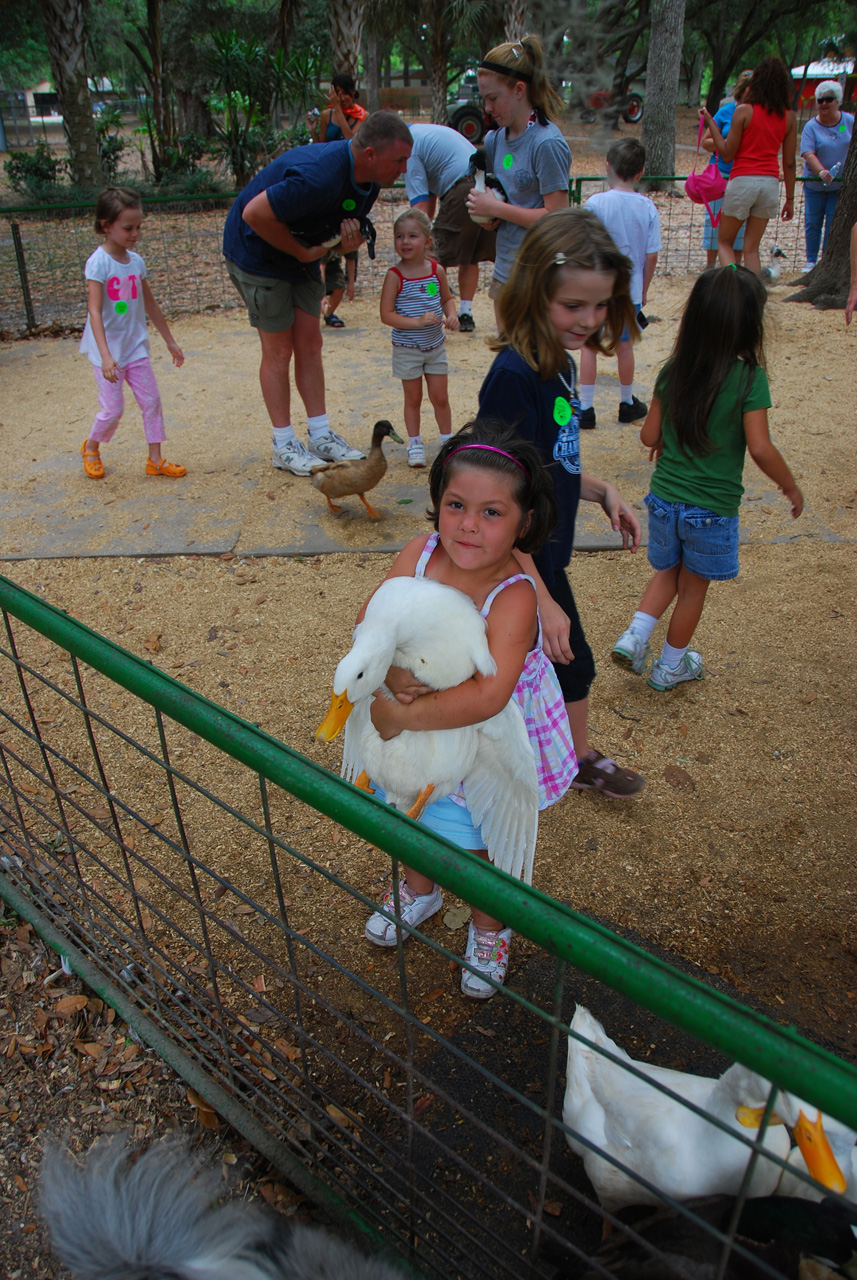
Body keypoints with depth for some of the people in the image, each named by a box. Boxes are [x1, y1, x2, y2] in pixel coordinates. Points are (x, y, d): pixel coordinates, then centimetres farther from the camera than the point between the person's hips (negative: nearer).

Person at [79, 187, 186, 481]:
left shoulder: (136, 261, 5)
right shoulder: (98, 262, -15)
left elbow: (150, 305, 16)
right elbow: (94, 311, -22)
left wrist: (170, 341, 21)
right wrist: (105, 355, -32)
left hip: (136, 346, 6)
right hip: (109, 350, -6)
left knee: (151, 400, 2)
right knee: (113, 409, -2)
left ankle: (155, 459, 11)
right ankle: (91, 447, 26)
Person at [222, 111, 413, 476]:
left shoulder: (368, 177, -5)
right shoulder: (319, 176, -34)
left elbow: (346, 223, 8)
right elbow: (255, 214, -32)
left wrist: (350, 240, -17)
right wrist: (302, 252, -20)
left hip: (301, 253, 8)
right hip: (256, 252, -8)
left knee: (309, 345, 7)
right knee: (279, 351, -4)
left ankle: (322, 436, 14)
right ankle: (284, 446, 6)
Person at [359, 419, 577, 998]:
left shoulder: (514, 597, -35)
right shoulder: (420, 552, -19)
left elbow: (487, 695, -47)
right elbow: (370, 620, -16)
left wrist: (399, 716, -41)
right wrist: (390, 671, -36)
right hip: (414, 728, 5)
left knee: (477, 846, 16)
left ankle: (489, 927, 51)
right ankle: (420, 890, 63)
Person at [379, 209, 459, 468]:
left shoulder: (437, 270, -2)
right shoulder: (395, 275, -13)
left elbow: (447, 298, 13)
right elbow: (386, 314, -17)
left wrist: (451, 315, -9)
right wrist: (417, 321, -26)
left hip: (435, 346, 3)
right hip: (407, 348, -3)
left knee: (440, 397, 8)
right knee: (413, 398, 8)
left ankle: (447, 439, 26)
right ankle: (415, 444, 22)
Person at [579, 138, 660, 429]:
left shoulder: (595, 203, -13)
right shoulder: (647, 207, -5)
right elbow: (651, 256, -2)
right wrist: (643, 290, 11)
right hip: (630, 291, 3)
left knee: (589, 346, 8)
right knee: (624, 346, 17)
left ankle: (586, 408, 7)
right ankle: (627, 403, 30)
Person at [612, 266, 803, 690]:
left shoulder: (672, 372, -3)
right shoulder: (750, 378, -15)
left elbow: (649, 436, 2)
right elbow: (760, 449, -18)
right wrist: (790, 485, -2)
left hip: (664, 497, 3)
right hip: (712, 508, -3)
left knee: (667, 572, 25)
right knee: (693, 587, 16)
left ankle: (634, 636, 9)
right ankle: (670, 665, 30)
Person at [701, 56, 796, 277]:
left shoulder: (744, 111, -6)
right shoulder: (789, 116, 6)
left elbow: (727, 154, -5)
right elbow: (789, 163, 7)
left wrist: (710, 123, 5)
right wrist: (790, 199, 14)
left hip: (743, 180, -4)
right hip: (770, 183, 4)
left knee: (724, 242, 8)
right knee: (751, 248, 10)